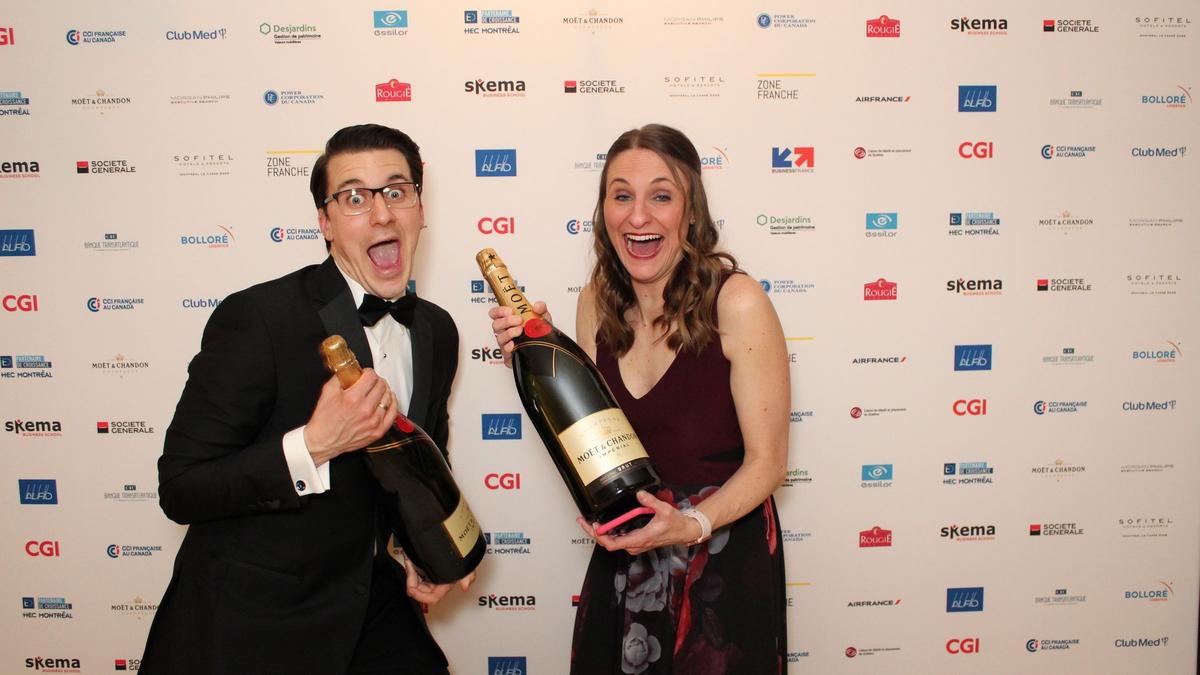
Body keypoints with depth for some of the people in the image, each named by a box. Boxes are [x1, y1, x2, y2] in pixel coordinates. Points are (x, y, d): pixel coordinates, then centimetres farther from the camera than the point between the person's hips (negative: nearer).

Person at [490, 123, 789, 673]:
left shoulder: (736, 302, -20)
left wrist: (693, 524, -29)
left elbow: (767, 461, -14)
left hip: (723, 560, -4)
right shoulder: (597, 302, -4)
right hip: (624, 559, 5)